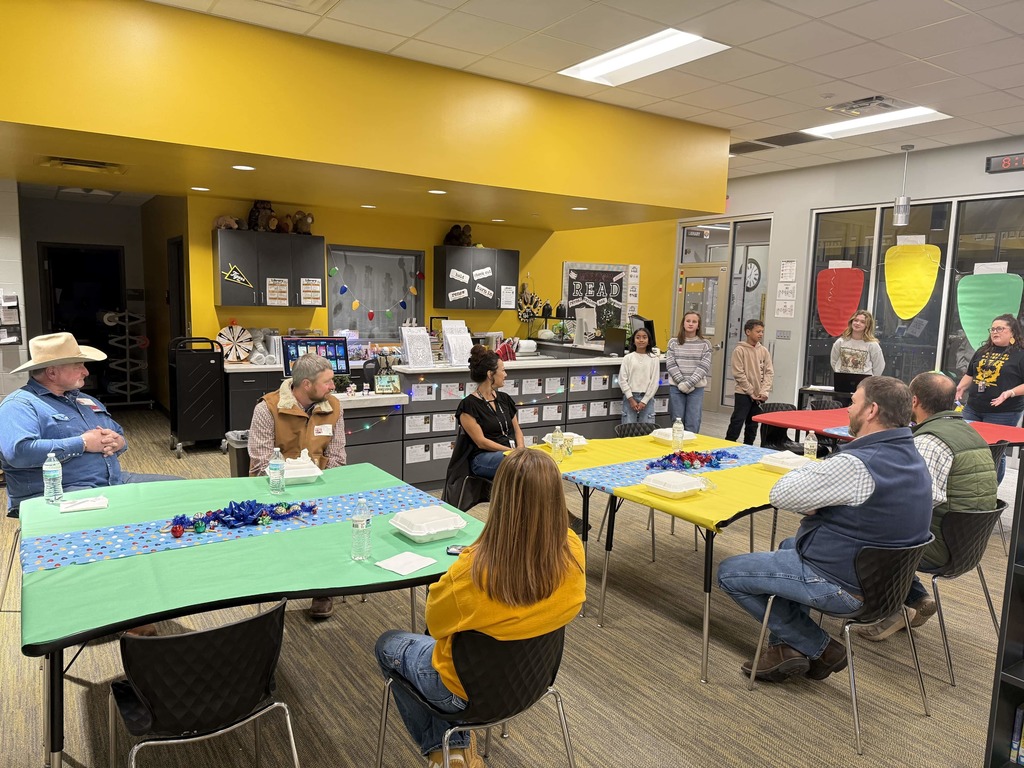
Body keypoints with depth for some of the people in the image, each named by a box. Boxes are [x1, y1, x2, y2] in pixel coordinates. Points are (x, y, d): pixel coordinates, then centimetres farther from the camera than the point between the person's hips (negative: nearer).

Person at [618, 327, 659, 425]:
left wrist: (644, 401, -7)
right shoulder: (628, 358, 3)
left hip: (647, 398, 0)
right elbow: (622, 380, 0)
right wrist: (631, 399, -8)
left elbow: (654, 382, 0)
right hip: (630, 397, 0)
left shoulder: (653, 359, 3)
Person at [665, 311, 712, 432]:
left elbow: (704, 366, -5)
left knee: (693, 423, -2)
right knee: (677, 422, 4)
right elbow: (670, 365, -1)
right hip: (676, 387, 1)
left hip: (696, 388, -1)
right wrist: (681, 382, -13)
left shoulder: (705, 344, 4)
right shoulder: (673, 343, 6)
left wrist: (689, 383, -14)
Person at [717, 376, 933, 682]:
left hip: (841, 587, -9)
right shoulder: (911, 458, 2)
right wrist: (816, 505, -2)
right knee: (788, 547, 33)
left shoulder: (855, 465, -30)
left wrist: (814, 467, -3)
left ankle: (821, 649, 10)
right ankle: (786, 647, 24)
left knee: (728, 572, 3)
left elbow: (779, 495, -21)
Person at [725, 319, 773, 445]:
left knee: (753, 425, 11)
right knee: (737, 423, -6)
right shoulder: (740, 350, -8)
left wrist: (764, 391, -9)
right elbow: (738, 374, -11)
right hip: (743, 394, -4)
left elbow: (769, 373, 4)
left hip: (759, 396, 5)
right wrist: (752, 392, -12)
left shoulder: (764, 351, 5)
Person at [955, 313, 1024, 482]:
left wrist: (1010, 393, -22)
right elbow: (970, 374, 23)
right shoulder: (983, 352, 14)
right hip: (973, 409, 6)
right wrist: (961, 387, 6)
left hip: (1002, 413, -6)